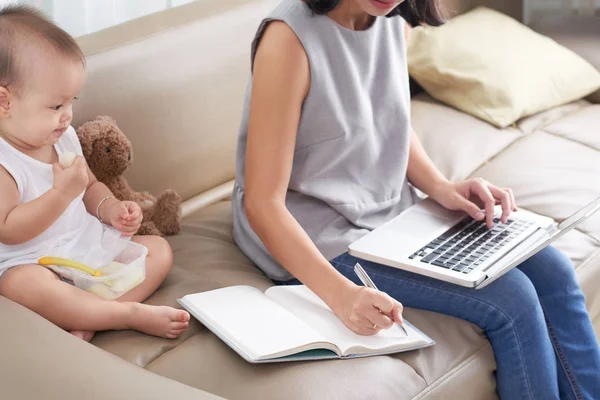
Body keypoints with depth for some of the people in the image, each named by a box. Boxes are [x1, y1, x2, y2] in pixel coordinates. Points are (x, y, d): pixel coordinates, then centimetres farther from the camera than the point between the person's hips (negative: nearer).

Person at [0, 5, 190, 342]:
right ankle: (134, 314, -33)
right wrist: (62, 192, -29)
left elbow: (91, 186, 21)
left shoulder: (64, 138, 7)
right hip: (33, 261, -8)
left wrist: (109, 208, -2)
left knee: (159, 250, -2)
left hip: (91, 245, 8)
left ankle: (87, 320, -24)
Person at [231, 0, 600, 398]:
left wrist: (440, 186, -4)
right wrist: (340, 293, -37)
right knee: (510, 298, -18)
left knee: (551, 271, -4)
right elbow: (262, 203, -25)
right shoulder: (290, 37, -24)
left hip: (393, 208, 8)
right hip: (317, 239, -7)